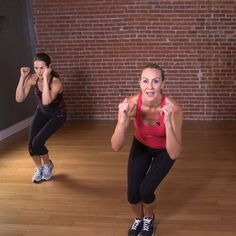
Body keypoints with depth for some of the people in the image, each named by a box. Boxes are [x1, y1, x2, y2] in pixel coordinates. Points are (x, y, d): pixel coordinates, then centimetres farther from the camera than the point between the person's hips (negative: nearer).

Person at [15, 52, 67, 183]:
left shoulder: (56, 82, -32)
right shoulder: (32, 78, -17)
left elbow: (46, 101, -48)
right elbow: (19, 99, -22)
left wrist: (45, 78, -49)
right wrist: (22, 77, -30)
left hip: (57, 115, -5)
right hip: (41, 112, 5)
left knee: (37, 142, -18)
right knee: (31, 144, -6)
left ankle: (48, 164, 14)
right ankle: (39, 168, 24)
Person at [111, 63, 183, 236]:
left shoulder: (173, 108, -36)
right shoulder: (131, 104, -31)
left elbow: (174, 154, -38)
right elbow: (116, 147, -30)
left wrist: (167, 122, -50)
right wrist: (123, 119, -46)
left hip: (165, 150, -1)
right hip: (141, 145, 2)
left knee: (145, 190, -16)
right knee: (132, 194, -9)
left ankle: (149, 218, 20)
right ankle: (138, 219, 28)